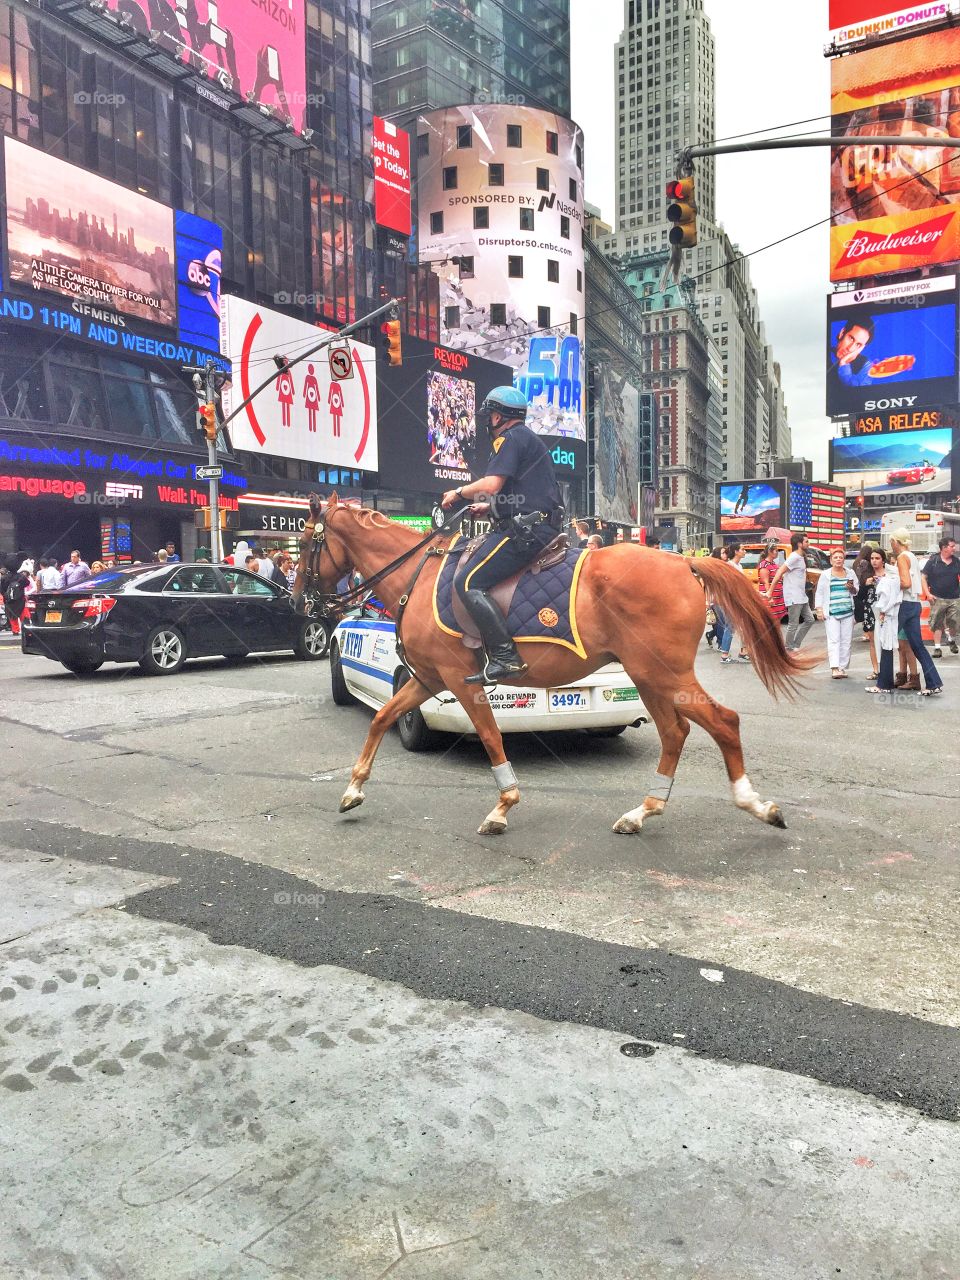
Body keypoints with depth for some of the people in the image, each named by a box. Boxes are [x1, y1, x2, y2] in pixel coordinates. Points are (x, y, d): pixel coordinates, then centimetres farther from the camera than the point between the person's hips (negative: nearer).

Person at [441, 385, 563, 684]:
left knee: (468, 582, -19)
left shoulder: (509, 438, -6)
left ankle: (505, 657, -25)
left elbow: (491, 484, -19)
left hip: (525, 529, -11)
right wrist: (489, 506, 30)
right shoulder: (528, 438, 27)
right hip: (542, 525, 11)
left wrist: (459, 492, -1)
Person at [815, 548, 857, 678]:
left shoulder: (850, 573, 12)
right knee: (834, 640, -10)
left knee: (846, 641, 2)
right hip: (831, 612, -3)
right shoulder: (825, 574, 6)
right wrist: (819, 609, -4)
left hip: (848, 612, 3)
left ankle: (842, 667, 8)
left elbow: (856, 591, 18)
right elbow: (819, 593, 5)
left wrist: (851, 588, -5)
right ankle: (834, 668, -17)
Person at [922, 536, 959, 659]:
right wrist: (928, 593, -10)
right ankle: (937, 648, 10)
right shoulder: (933, 561, -4)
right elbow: (923, 577, -3)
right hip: (938, 598, -2)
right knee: (937, 624, 2)